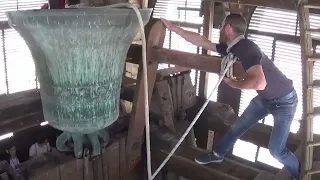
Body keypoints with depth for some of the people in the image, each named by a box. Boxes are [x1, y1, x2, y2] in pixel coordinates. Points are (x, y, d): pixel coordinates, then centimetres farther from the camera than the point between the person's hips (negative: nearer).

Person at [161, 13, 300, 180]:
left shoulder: (246, 48, -32)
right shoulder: (232, 48, -3)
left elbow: (259, 83, -44)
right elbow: (202, 41, 6)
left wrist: (231, 82, -26)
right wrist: (174, 28, 7)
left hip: (284, 101, -8)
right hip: (265, 97, 8)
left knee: (276, 150, -4)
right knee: (239, 126, 16)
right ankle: (218, 154, 36)